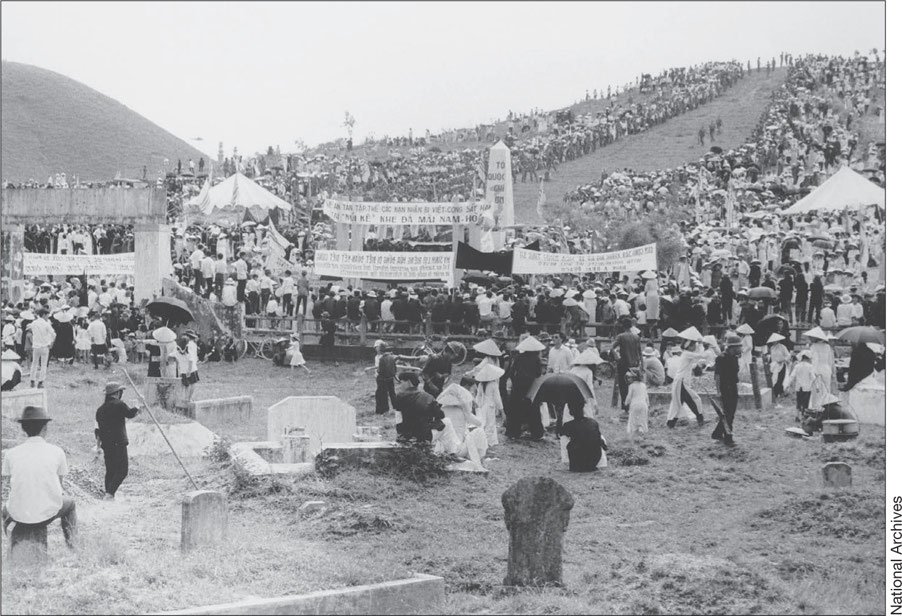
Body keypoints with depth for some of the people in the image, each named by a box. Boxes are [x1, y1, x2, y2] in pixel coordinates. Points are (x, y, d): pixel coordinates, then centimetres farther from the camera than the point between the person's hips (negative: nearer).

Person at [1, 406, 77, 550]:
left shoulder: (10, 454, -3)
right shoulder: (57, 452, -5)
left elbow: (10, 485, 8)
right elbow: (59, 485, 5)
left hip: (19, 516, 1)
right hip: (48, 514, -1)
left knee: (5, 510, 37)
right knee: (70, 502, 33)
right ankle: (71, 543, 28)